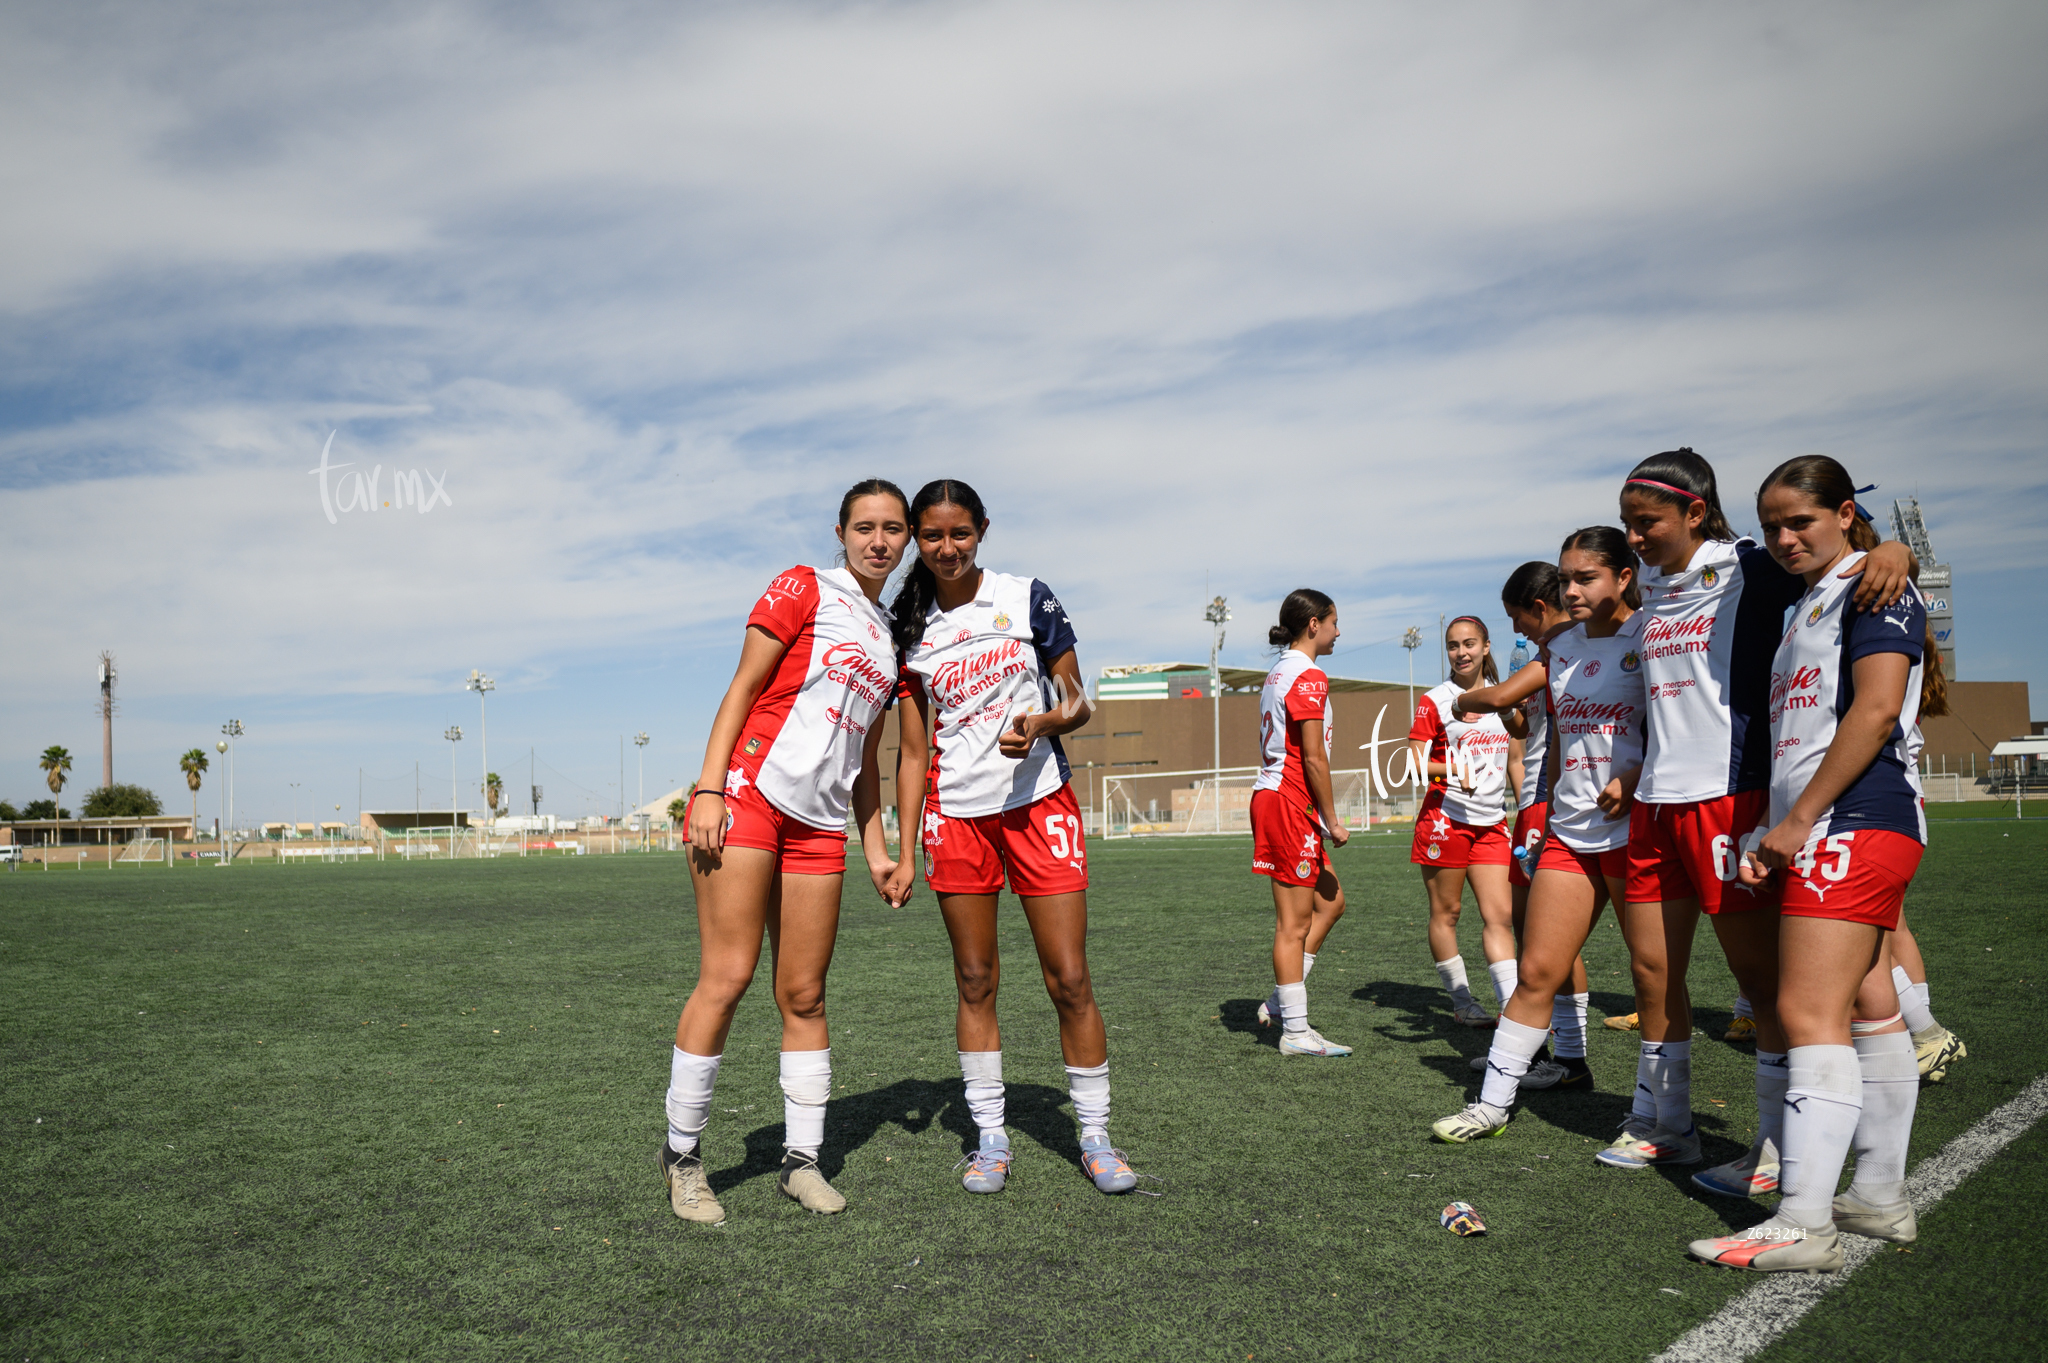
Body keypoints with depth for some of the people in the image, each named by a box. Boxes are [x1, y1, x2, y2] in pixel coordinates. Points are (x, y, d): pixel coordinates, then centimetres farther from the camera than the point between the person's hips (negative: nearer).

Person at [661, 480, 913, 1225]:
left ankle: (801, 1159, 15)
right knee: (727, 978, -8)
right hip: (748, 795, -6)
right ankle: (681, 1153, 5)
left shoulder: (890, 639, 20)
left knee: (804, 996, 6)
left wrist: (876, 846, 18)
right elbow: (741, 689, -4)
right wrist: (708, 789, -13)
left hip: (819, 825, 6)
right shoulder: (804, 589, 2)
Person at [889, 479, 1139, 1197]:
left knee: (1069, 980, -2)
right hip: (956, 813, 2)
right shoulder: (911, 631, 5)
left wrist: (1042, 722, -20)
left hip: (1039, 803, -2)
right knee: (976, 982, 6)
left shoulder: (1028, 597, 0)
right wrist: (904, 852, 4)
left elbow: (1078, 700, 3)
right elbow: (914, 750, 8)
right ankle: (990, 1138, 17)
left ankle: (1095, 1135, 13)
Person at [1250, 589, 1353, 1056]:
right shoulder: (1309, 676, -13)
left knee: (1331, 901, 17)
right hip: (1290, 804, -10)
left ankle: (1280, 1003, 18)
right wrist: (1332, 820, -11)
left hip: (1272, 796, 10)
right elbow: (1313, 756, -17)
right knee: (1295, 922, -3)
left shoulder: (1278, 673, 16)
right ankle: (1296, 1032, 4)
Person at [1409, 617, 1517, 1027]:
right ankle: (1461, 1001, 15)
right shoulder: (1435, 700, -2)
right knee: (1446, 912, 3)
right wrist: (1458, 768, -19)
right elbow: (1415, 764, -5)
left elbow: (1512, 757, 20)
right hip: (1446, 818, -4)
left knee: (1499, 914, -3)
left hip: (1492, 822, 4)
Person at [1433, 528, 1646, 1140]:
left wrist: (1635, 777, -22)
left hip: (1634, 828, -5)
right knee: (1537, 971, 4)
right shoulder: (1560, 648, 14)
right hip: (1569, 831, 5)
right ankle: (1493, 1103, 10)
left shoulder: (1651, 639, -4)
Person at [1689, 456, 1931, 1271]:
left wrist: (1797, 821, -16)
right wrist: (1771, 835, 10)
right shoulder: (1807, 607, 23)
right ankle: (1881, 1198, 21)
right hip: (1826, 835, 10)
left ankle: (1804, 1226, -13)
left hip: (1851, 825, -10)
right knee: (1866, 1012, 13)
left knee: (1809, 1014, -14)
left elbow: (1878, 709, -17)